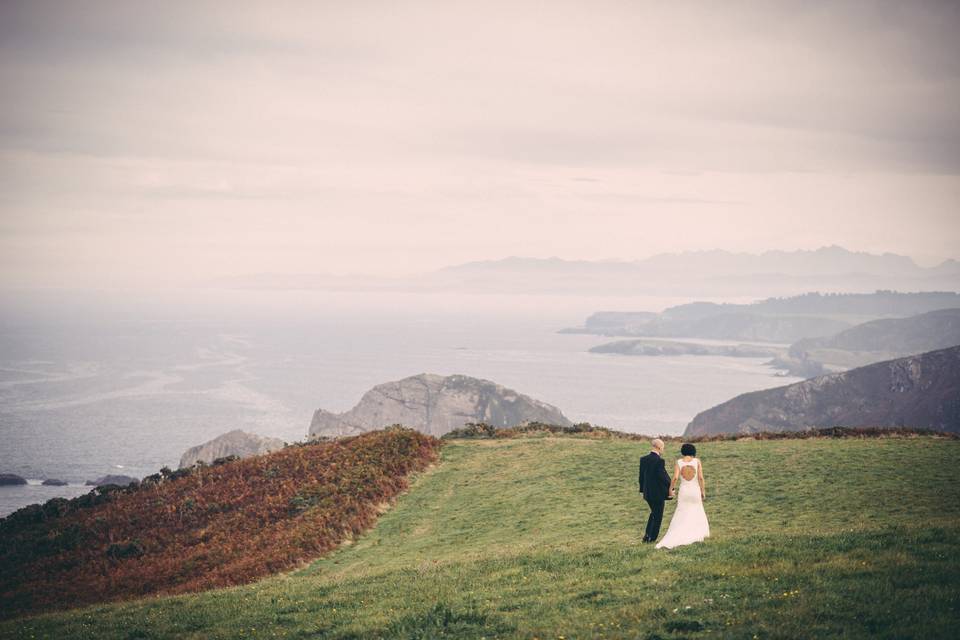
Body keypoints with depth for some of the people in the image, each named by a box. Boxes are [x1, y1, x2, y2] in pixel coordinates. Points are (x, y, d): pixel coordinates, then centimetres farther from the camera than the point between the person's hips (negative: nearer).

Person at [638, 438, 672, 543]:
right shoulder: (659, 461, -20)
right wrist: (670, 488, -8)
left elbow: (641, 476, 8)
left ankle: (647, 535, 19)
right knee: (657, 516, 7)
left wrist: (643, 490, 17)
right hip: (658, 493, -7)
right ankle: (652, 538, 9)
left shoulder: (643, 459, 2)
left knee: (654, 513, 24)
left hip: (648, 493, 7)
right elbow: (663, 476, -20)